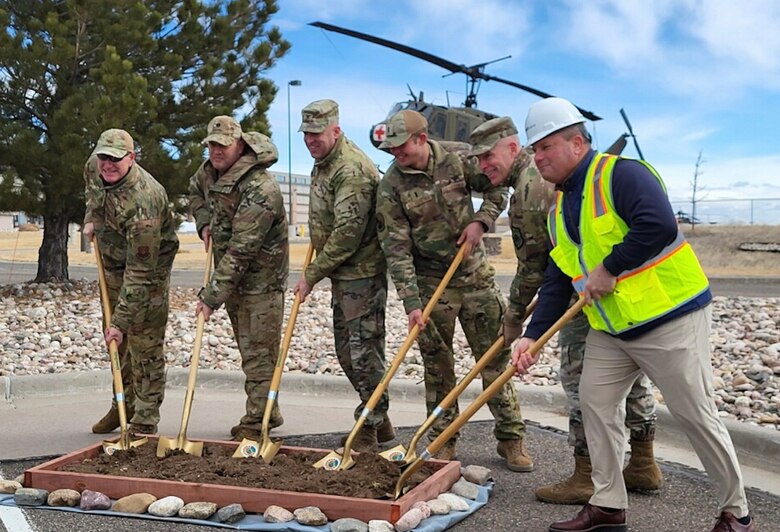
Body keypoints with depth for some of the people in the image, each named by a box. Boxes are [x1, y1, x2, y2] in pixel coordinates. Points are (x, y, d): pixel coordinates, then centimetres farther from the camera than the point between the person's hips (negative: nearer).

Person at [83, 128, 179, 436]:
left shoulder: (143, 202, -36)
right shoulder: (93, 166, -12)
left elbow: (139, 274, -35)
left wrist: (121, 321, -34)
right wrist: (91, 218, 6)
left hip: (150, 263, -8)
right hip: (113, 261, 8)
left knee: (144, 343, -7)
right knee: (116, 341, 15)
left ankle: (145, 421, 2)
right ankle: (123, 404, 30)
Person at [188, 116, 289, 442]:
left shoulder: (259, 190, -28)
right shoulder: (210, 170, 0)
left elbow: (240, 252, -30)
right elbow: (196, 192, 26)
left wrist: (211, 297, -29)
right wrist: (204, 223, 6)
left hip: (261, 279, -9)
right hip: (232, 275, 9)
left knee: (257, 352, -5)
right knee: (247, 349, 16)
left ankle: (256, 423, 4)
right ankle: (268, 413, 29)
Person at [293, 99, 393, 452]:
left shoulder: (352, 170, -19)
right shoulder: (322, 164, 14)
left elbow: (348, 233, -23)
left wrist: (312, 275, -17)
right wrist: (316, 273, 19)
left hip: (362, 273, -10)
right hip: (342, 274, 11)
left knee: (362, 350, -6)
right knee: (347, 351, 15)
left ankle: (368, 430, 4)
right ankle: (380, 422, 26)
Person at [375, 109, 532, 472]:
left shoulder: (456, 160, -5)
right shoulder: (391, 187, -10)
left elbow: (496, 188, 10)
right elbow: (396, 249, -14)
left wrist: (480, 221, -9)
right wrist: (411, 302, -20)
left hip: (475, 274, 1)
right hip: (431, 282, -1)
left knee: (495, 356, 4)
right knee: (437, 364, 4)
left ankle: (510, 437, 15)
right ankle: (442, 441, 19)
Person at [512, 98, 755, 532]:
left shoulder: (620, 174, -15)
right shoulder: (560, 210, 11)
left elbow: (659, 225, -32)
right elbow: (557, 283, 11)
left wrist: (609, 270, -22)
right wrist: (533, 336, 2)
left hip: (669, 317, -8)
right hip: (610, 329, 8)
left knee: (696, 415, 1)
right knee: (596, 403, 6)